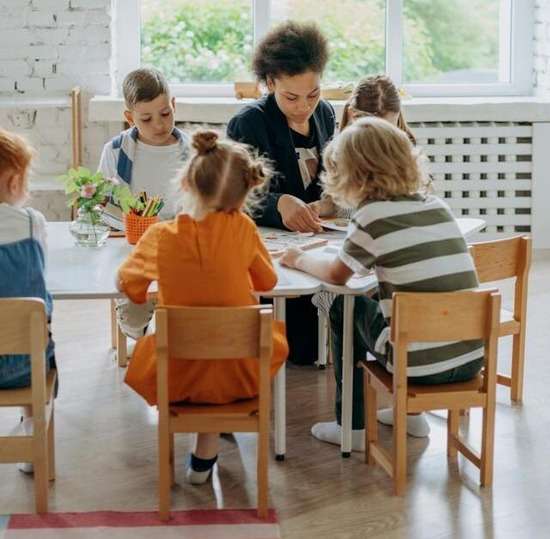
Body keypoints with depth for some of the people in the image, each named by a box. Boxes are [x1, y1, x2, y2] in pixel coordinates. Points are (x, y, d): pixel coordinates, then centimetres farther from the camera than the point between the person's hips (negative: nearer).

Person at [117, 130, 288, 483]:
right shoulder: (242, 229, -13)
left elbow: (128, 283, 3)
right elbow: (267, 282, 2)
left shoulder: (160, 236, -13)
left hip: (177, 377, 2)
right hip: (238, 375, -1)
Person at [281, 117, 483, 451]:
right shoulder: (438, 206, 9)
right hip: (471, 360, 6)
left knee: (345, 309, 20)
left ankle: (354, 427, 24)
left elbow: (337, 275, 5)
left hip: (419, 365, -6)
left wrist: (299, 260, 22)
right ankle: (411, 412, 38)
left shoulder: (373, 215, -7)